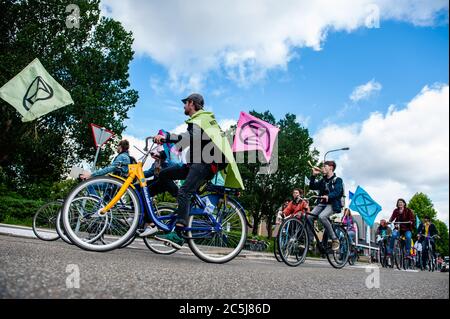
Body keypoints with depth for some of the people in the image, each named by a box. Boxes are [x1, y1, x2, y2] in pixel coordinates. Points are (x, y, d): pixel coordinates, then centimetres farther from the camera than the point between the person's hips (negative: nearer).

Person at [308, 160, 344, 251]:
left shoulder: (337, 180, -2)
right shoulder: (323, 180, 18)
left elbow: (337, 192, -18)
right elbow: (312, 186, 10)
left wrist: (328, 196, -37)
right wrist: (314, 175, 1)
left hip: (332, 204, -6)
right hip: (322, 203, 6)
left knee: (322, 216, -34)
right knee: (308, 217, -16)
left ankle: (335, 239, -20)